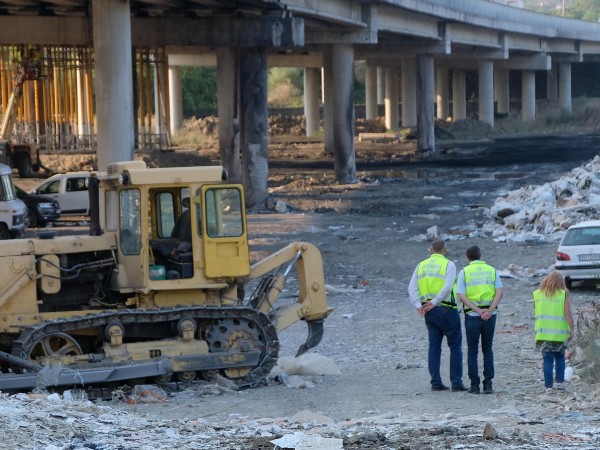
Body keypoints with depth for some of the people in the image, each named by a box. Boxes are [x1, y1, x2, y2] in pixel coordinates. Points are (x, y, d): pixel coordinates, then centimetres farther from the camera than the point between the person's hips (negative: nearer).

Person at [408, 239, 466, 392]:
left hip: (429, 312, 5)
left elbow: (412, 288, 1)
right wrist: (434, 303, -17)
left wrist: (419, 306, -8)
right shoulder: (448, 265, -6)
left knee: (434, 346, 10)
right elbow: (448, 287, -20)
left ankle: (436, 382, 4)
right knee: (455, 346, 3)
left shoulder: (421, 266, 10)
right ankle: (456, 382, 0)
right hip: (447, 310, -5)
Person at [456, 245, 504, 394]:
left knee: (472, 351, 7)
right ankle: (488, 384, 6)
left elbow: (461, 295, -9)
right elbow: (500, 291, -5)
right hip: (490, 315, 2)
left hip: (472, 315, -2)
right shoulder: (492, 270, 7)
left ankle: (475, 385, 4)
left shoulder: (464, 272, 1)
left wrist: (478, 311, -12)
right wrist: (490, 310, -13)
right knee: (488, 350, 12)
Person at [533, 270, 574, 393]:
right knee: (560, 357, 18)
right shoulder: (563, 294, -3)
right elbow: (568, 313, -7)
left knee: (548, 360, 2)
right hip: (560, 332, -1)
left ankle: (548, 386, -2)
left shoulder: (538, 294, 3)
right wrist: (572, 329, -3)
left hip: (543, 332, 1)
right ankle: (560, 382, 14)